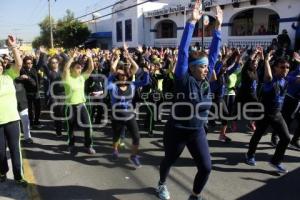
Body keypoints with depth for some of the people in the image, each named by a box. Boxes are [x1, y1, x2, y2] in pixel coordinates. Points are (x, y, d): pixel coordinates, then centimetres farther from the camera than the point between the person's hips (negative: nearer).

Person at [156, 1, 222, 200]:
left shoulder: (206, 81, -3)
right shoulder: (183, 80, -17)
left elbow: (214, 53, -1)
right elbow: (183, 52, -24)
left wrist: (218, 27, -3)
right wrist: (192, 22, -25)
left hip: (197, 132, 5)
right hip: (177, 130, -4)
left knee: (206, 167, 2)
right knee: (169, 161, 18)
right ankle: (162, 184, 49)